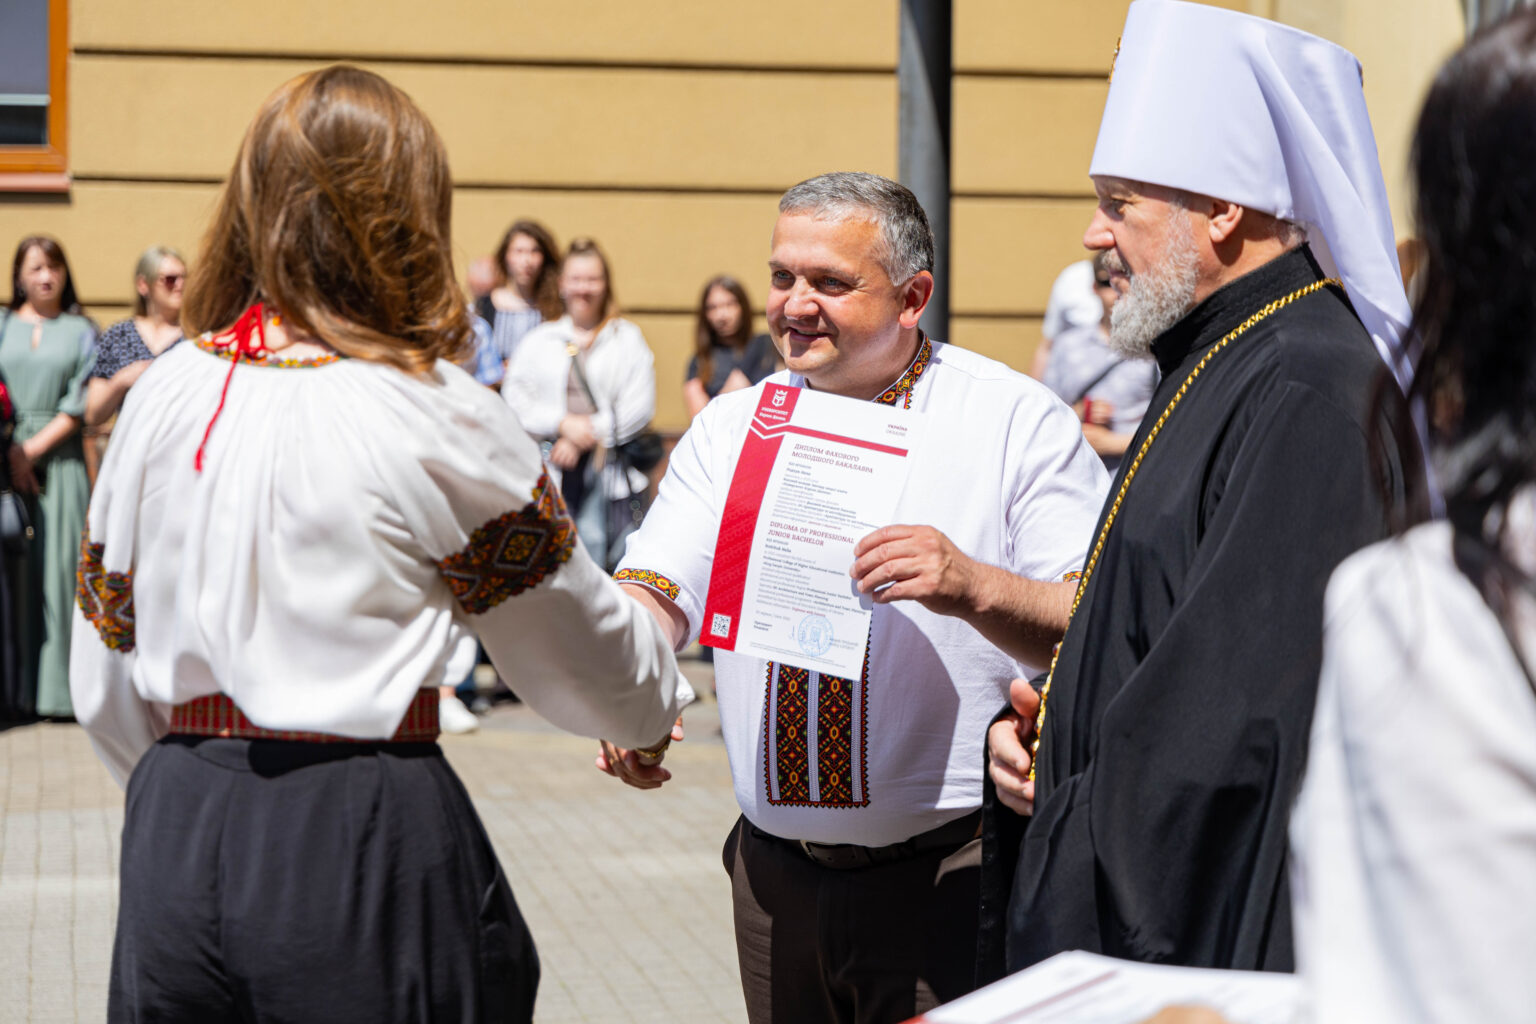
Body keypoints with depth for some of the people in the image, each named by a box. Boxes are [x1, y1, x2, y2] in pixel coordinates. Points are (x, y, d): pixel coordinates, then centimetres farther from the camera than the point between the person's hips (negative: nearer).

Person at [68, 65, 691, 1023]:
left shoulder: (165, 394, 4)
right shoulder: (438, 418, -8)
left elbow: (107, 689, 10)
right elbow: (587, 660, 4)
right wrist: (660, 690, 26)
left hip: (175, 834, 4)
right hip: (367, 838, -4)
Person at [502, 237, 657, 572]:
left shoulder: (627, 338, 10)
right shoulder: (539, 340, 14)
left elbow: (639, 406, -1)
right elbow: (515, 397, 4)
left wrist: (587, 435, -8)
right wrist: (565, 423, -10)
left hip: (606, 466, -1)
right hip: (548, 468, 1)